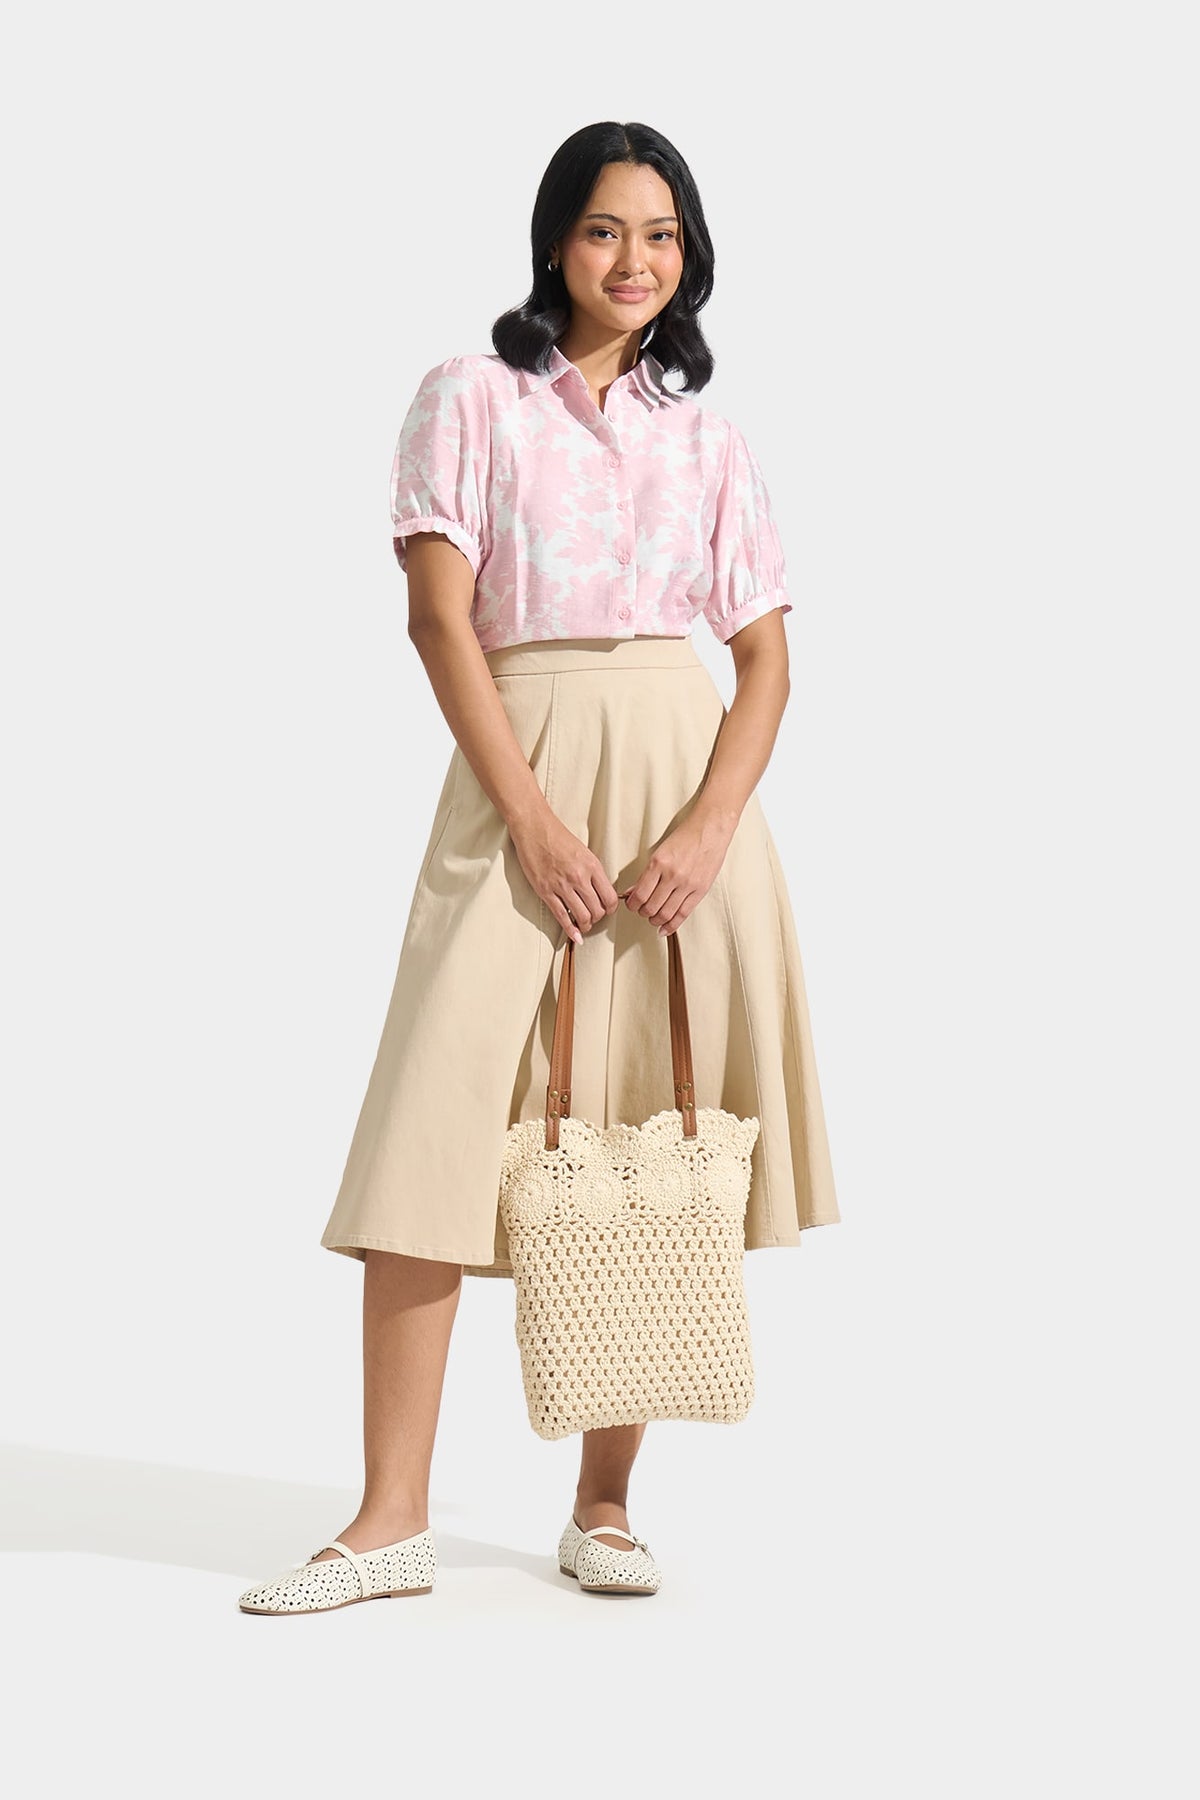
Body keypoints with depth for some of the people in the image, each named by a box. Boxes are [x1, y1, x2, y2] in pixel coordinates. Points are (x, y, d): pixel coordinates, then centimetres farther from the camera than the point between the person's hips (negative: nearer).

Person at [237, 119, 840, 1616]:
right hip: (517, 777, -2)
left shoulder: (707, 439, 13)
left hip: (685, 778, 2)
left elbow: (767, 657, 8)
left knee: (645, 1147, 2)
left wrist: (709, 828, -9)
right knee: (440, 1123, -9)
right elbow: (439, 613, -4)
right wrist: (535, 819, -13)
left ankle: (603, 1507, 11)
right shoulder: (471, 400, 6)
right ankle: (393, 1520, -5)